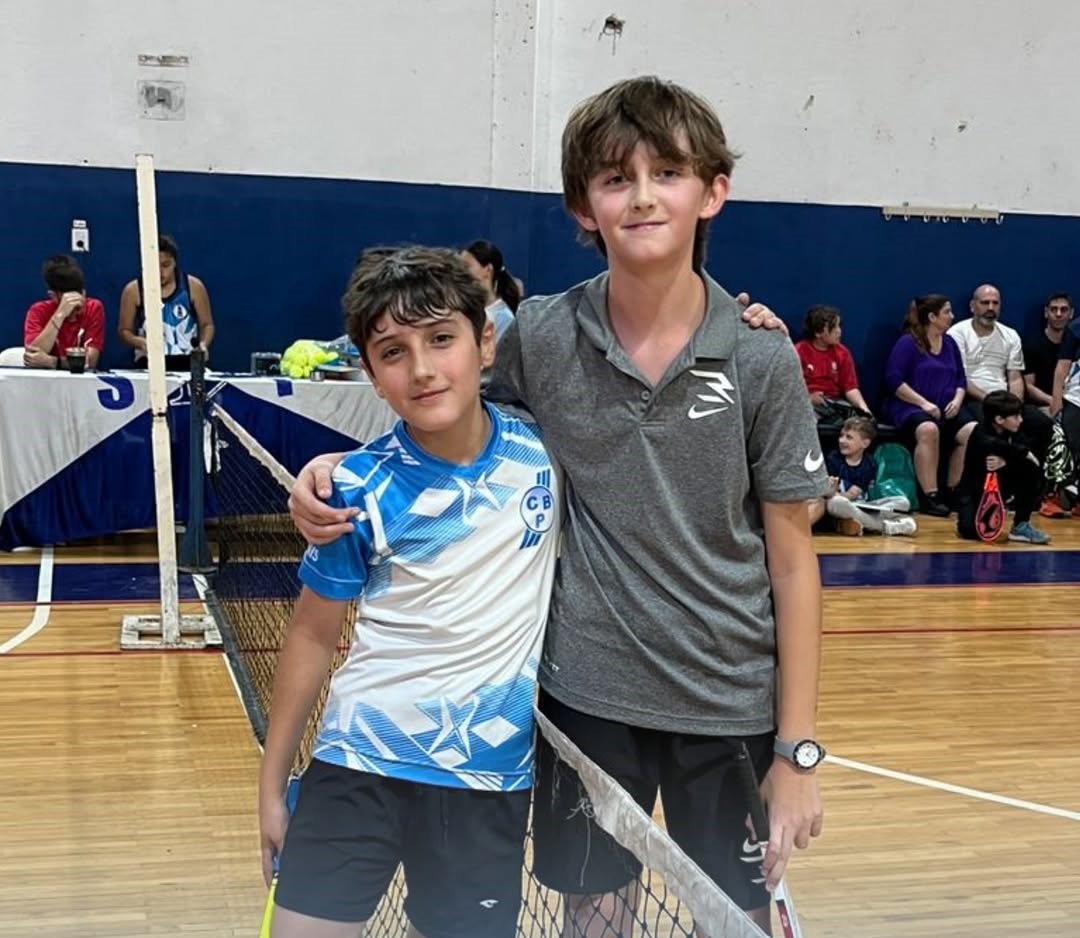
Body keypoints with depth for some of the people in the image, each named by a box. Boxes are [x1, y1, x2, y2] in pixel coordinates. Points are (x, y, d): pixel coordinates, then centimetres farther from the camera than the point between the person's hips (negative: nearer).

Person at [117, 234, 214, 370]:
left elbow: (207, 325, 11)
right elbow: (125, 331, 9)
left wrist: (203, 343, -10)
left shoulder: (193, 286, 4)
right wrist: (140, 342, -13)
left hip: (188, 363, 0)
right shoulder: (133, 291, 3)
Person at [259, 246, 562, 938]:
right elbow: (314, 635, 0)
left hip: (492, 774, 2)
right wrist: (272, 782, 5)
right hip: (361, 761, -1)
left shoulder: (545, 448, -6)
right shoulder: (359, 491, -11)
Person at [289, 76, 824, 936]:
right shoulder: (539, 337, -6)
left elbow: (792, 561, -4)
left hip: (732, 707, 0)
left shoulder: (763, 361, -9)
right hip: (587, 695, 1)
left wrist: (797, 748, -6)